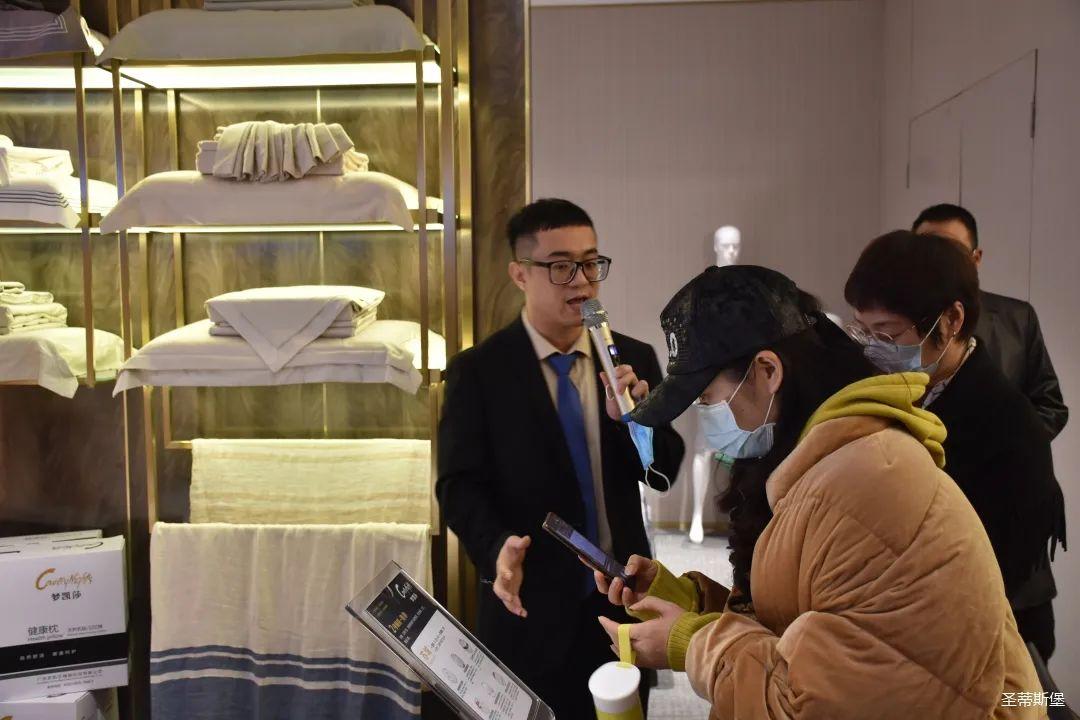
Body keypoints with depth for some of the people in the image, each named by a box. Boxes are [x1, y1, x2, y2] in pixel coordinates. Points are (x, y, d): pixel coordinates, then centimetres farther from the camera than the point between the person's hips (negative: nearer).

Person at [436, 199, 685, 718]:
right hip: (531, 608, -3)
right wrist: (499, 548, -29)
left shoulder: (634, 358, 2)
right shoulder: (477, 371, -7)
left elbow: (664, 471, 2)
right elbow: (460, 486, -10)